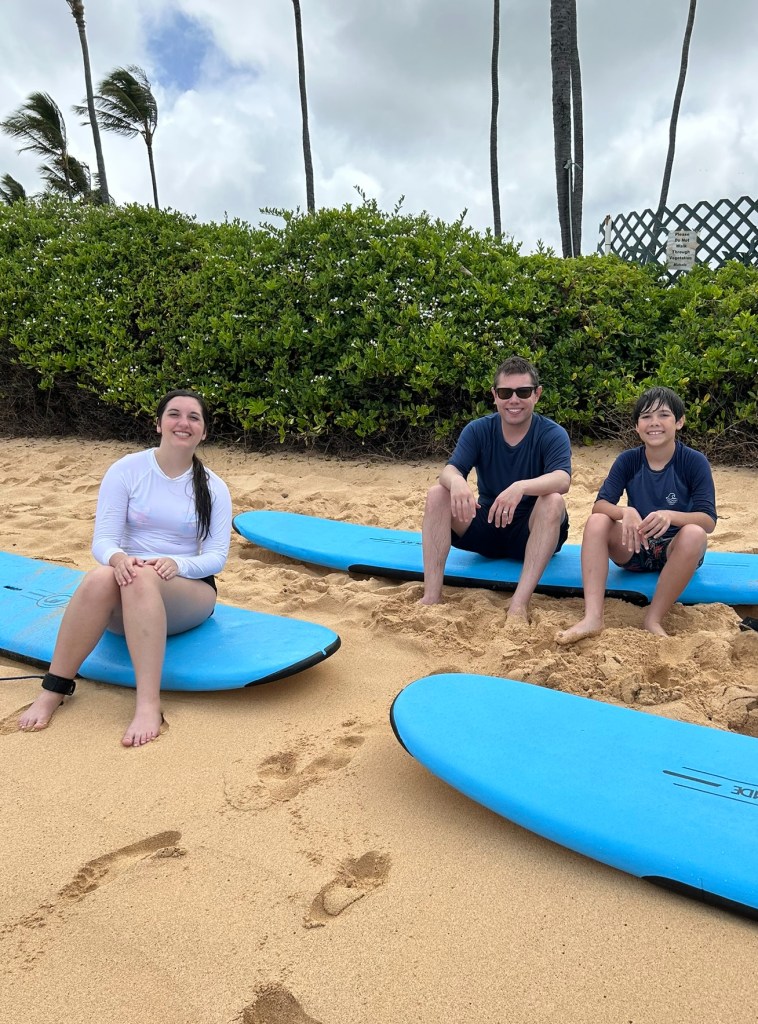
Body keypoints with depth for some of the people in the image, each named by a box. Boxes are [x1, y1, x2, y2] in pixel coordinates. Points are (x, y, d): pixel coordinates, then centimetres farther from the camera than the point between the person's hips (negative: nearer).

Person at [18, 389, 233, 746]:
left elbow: (216, 555, -4)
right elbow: (103, 540, -5)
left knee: (142, 579, -36)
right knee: (100, 578, -35)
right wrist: (118, 558, -29)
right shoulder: (126, 470, 0)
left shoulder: (214, 488, 2)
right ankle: (53, 690, -23)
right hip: (125, 605, 1)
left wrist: (177, 564, -25)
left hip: (189, 593, 0)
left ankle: (148, 705, -42)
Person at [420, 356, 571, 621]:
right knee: (437, 494, -19)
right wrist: (457, 481, -44)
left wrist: (521, 487, -51)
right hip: (486, 527, 2)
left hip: (533, 535, -2)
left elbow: (562, 480, -31)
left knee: (553, 501, -33)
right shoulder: (478, 430, -4)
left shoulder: (553, 435, -11)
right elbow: (450, 469, -19)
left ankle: (519, 604, -40)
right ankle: (431, 597, -27)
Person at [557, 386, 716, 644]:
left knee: (694, 534, -34)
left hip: (676, 550, -2)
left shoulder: (694, 462, -10)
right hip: (635, 548, 2)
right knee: (597, 521, -25)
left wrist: (669, 516, -38)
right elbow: (599, 505, -13)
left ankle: (653, 620, -25)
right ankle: (592, 617, -35)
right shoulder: (628, 460, -4)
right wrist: (625, 512, -36)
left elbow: (709, 521, -18)